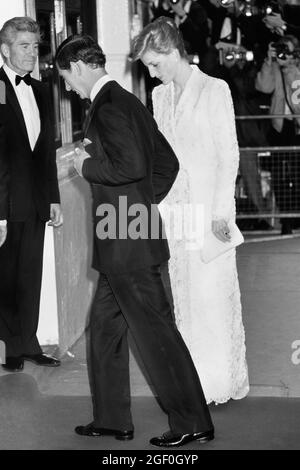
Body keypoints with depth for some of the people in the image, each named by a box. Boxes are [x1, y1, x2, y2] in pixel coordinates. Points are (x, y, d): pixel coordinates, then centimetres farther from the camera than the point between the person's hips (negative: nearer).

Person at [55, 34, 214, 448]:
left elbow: (131, 165, -28)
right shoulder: (128, 102, 15)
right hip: (124, 246, 10)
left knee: (156, 330, -3)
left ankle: (193, 423, 6)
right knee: (105, 325, 17)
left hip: (128, 246, -10)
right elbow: (168, 162, 19)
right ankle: (112, 419, 26)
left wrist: (88, 167, -13)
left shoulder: (108, 108, -16)